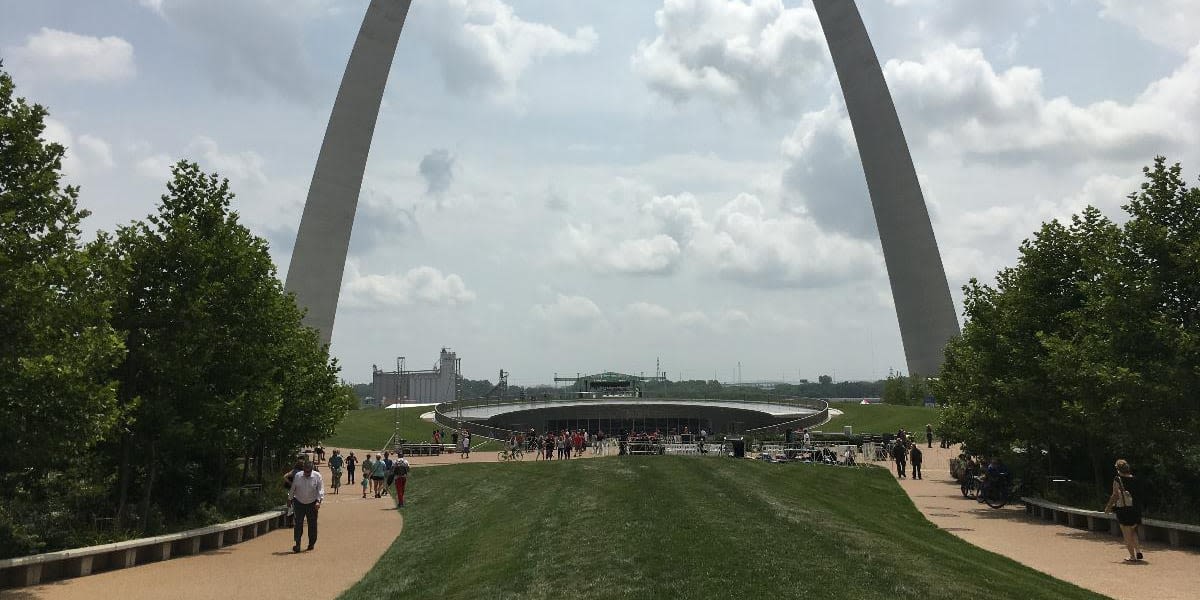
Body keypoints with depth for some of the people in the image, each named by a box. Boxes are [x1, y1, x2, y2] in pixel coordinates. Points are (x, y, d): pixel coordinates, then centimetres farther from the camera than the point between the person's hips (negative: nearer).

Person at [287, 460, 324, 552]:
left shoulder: (317, 476, -8)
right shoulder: (297, 476, -4)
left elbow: (320, 490, -8)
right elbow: (292, 488, 9)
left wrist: (318, 501, -19)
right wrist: (289, 499, 14)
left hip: (312, 504, -1)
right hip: (299, 503, 1)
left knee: (312, 524, 6)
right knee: (298, 524, -6)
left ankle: (311, 543, 21)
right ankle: (297, 544, -4)